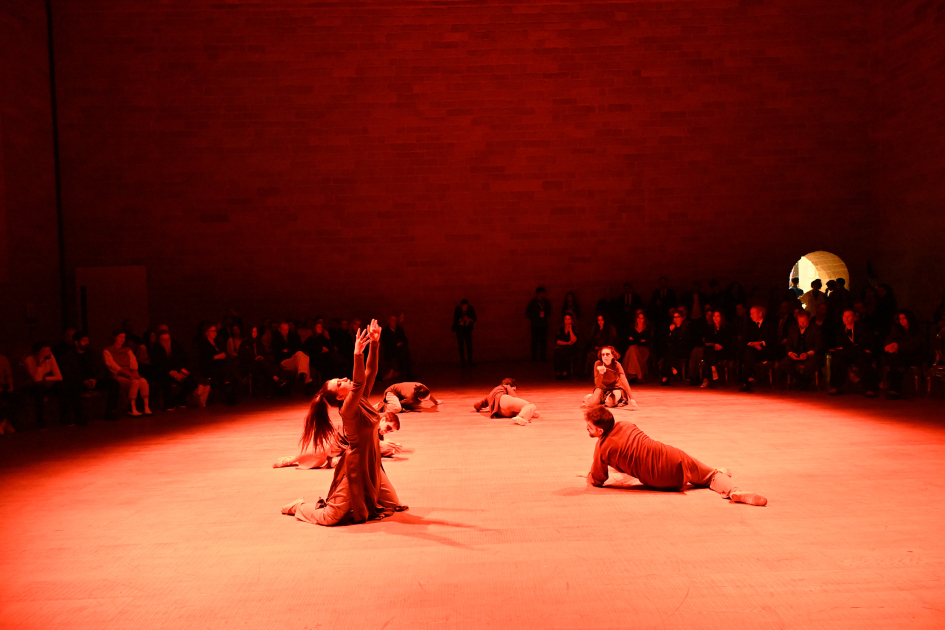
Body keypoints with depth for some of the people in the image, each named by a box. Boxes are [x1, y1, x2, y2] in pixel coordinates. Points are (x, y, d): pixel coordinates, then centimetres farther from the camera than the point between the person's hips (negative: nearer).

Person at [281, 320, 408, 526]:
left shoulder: (362, 399, 0)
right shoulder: (348, 409, -23)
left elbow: (370, 372, -2)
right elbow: (358, 383, -40)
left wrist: (375, 343, -11)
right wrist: (358, 354, -52)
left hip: (371, 464, 8)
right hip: (356, 466, -8)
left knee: (392, 504, 15)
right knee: (329, 517, -3)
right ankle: (299, 506, 25)